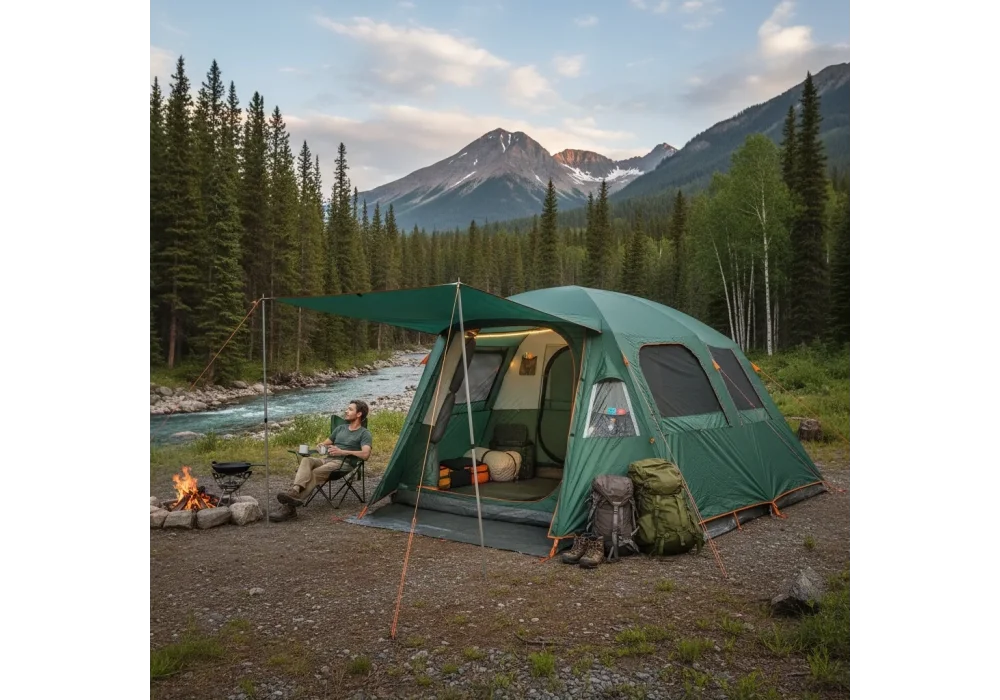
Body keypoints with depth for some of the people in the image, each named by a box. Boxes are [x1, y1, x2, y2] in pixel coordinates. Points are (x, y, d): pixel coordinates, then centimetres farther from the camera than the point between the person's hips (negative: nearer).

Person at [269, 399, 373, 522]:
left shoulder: (364, 434, 5)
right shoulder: (340, 428, 28)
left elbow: (365, 454, -12)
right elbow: (325, 443, 33)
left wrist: (342, 452, -16)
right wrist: (321, 446, 7)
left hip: (342, 463, -6)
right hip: (326, 459, 6)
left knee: (315, 473, -33)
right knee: (306, 460, -29)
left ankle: (289, 506, -45)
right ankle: (295, 490, -53)